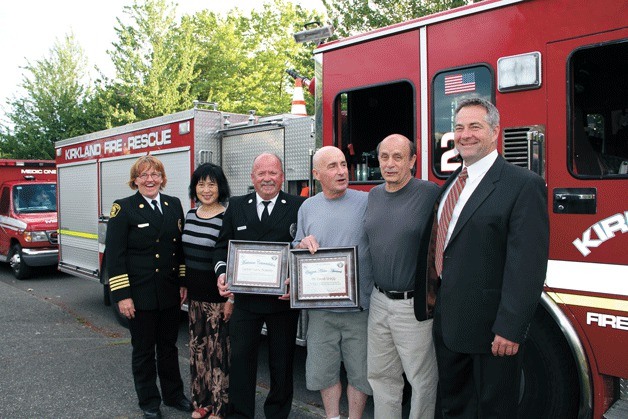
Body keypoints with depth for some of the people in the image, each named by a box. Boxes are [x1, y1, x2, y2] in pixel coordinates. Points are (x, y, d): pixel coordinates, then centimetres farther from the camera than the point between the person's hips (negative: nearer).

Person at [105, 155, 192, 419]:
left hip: (170, 294, 4)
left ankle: (173, 395, 33)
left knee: (169, 346, 17)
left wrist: (183, 283, 7)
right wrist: (122, 295, -14)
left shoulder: (174, 205, 7)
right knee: (144, 349, 10)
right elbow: (114, 255, -10)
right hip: (140, 295, -4)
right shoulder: (123, 209, -7)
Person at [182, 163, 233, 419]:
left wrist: (231, 298, -15)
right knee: (198, 348, 15)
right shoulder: (190, 215, 8)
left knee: (218, 350, 2)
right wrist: (184, 287, 15)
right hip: (195, 296, 7)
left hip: (218, 297, -7)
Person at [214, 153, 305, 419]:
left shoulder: (298, 207, -3)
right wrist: (222, 273, -8)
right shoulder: (236, 207, 6)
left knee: (282, 362, 13)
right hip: (245, 299, 2)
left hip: (283, 299, -1)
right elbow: (223, 245, 9)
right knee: (240, 357, 7)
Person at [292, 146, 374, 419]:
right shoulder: (308, 207, 7)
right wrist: (303, 244, -9)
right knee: (324, 370, 13)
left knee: (359, 371, 9)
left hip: (359, 306, -2)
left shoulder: (366, 202, -4)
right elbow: (296, 250, 13)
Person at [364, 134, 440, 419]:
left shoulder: (430, 194, -13)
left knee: (422, 380, 9)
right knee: (380, 375, 18)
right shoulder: (374, 195, 8)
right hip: (379, 301, 6)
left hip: (414, 306, -6)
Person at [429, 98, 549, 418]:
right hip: (447, 321, 7)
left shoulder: (524, 185, -14)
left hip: (489, 325, -7)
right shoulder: (451, 184, 10)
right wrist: (434, 292, 9)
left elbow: (527, 264, -20)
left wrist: (510, 328, -22)